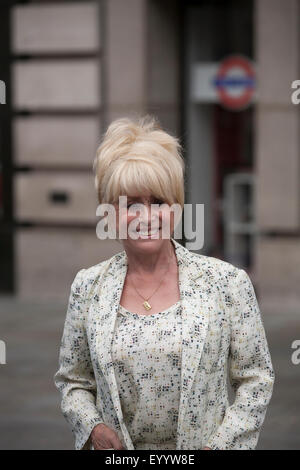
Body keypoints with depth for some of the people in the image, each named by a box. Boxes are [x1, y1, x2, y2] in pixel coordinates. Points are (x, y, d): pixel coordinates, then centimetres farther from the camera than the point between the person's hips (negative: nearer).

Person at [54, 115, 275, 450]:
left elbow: (255, 378, -3)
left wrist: (221, 444, -14)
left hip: (202, 445, -1)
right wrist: (92, 427, -10)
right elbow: (72, 381, 7)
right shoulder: (87, 288, -2)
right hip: (115, 451, 2)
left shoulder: (227, 282, -7)